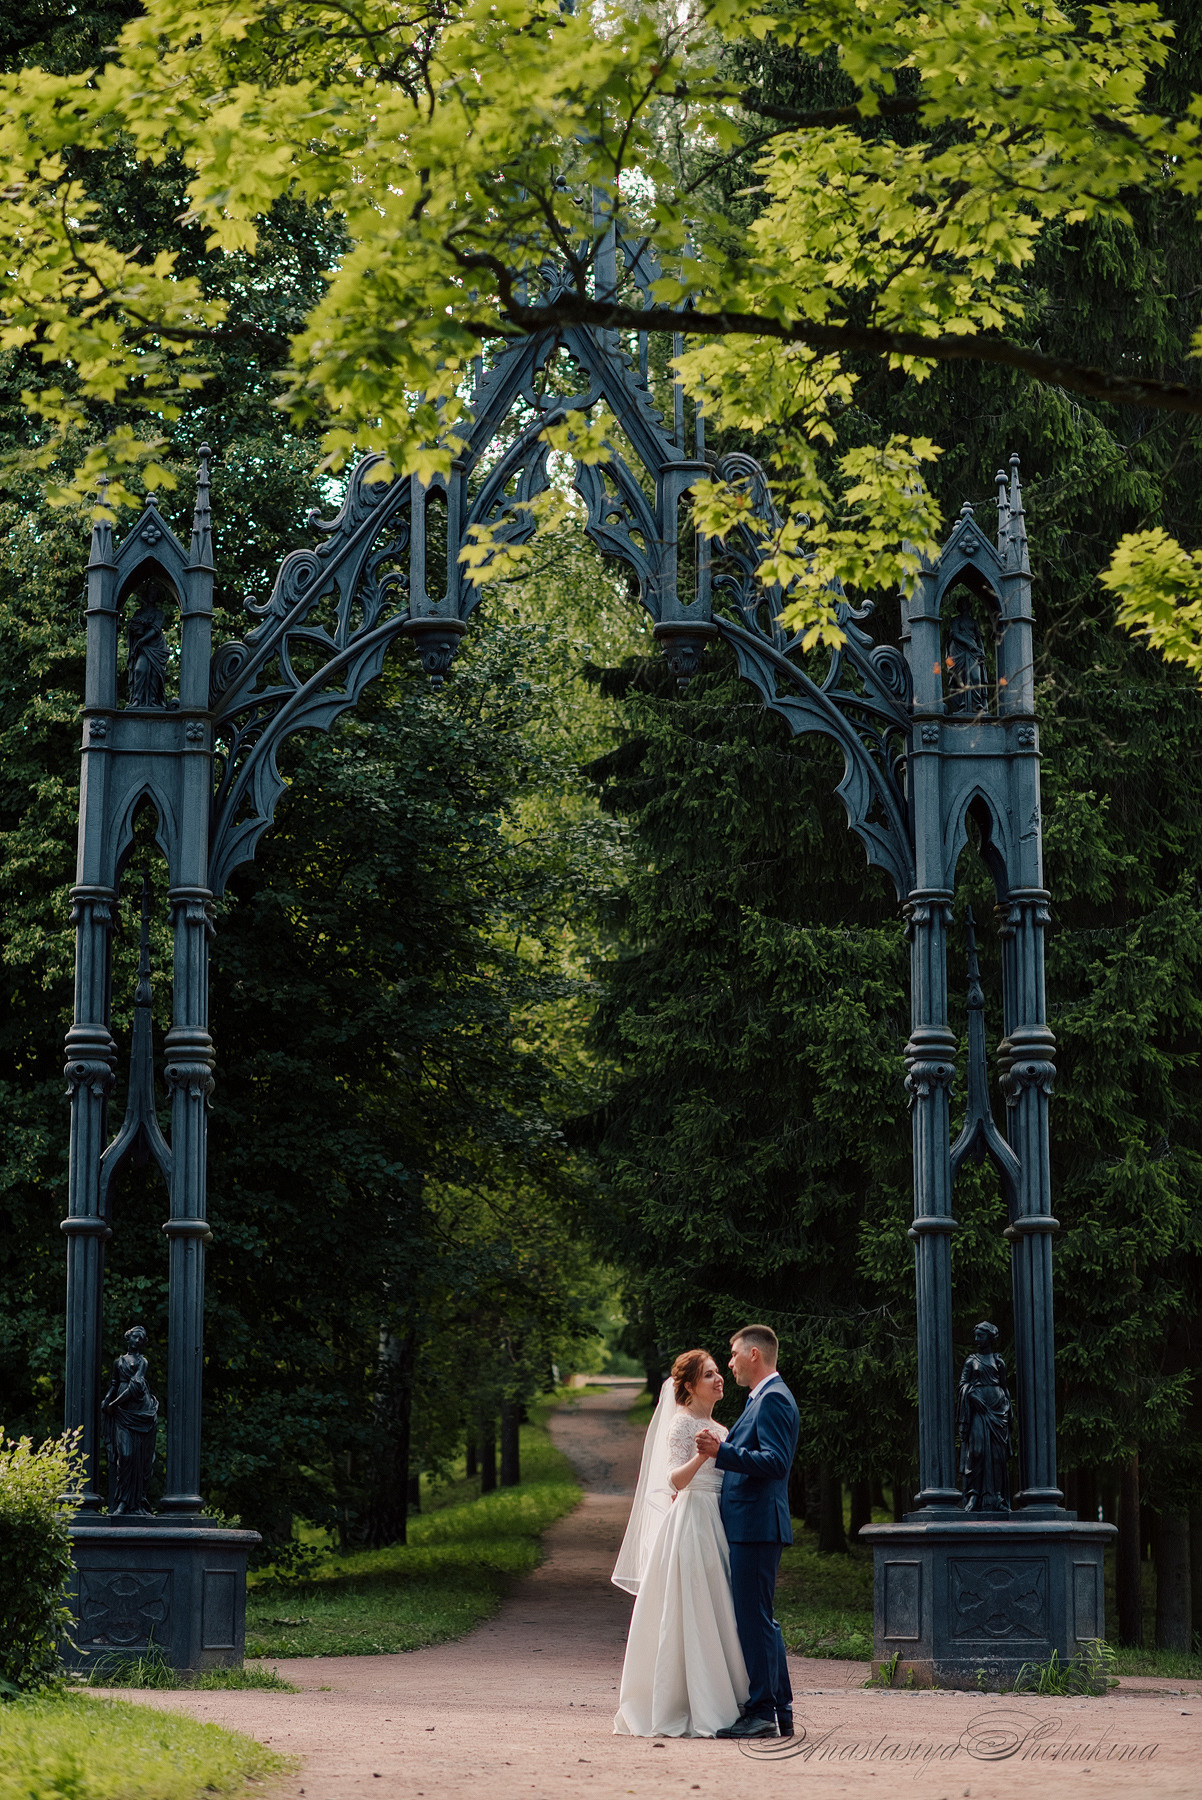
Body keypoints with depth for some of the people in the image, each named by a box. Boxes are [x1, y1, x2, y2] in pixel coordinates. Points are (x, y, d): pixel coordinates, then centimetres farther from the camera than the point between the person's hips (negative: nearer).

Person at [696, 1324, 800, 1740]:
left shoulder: (774, 1399, -12)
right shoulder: (762, 1399, 21)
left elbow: (776, 1461, -22)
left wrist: (722, 1451, -26)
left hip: (756, 1526, -11)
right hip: (750, 1526, 11)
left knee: (754, 1619, -9)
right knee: (760, 1619, 13)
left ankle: (761, 1713, -7)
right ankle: (780, 1711, 17)